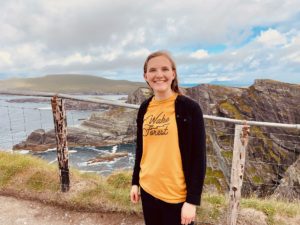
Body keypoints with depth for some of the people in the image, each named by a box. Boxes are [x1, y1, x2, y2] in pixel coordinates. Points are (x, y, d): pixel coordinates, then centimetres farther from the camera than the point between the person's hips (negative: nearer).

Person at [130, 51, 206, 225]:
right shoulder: (145, 108, 1)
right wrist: (135, 182, 12)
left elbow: (199, 158, -12)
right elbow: (140, 148, 9)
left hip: (177, 195, -4)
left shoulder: (189, 107, -14)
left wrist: (192, 200, -11)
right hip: (148, 189, 5)